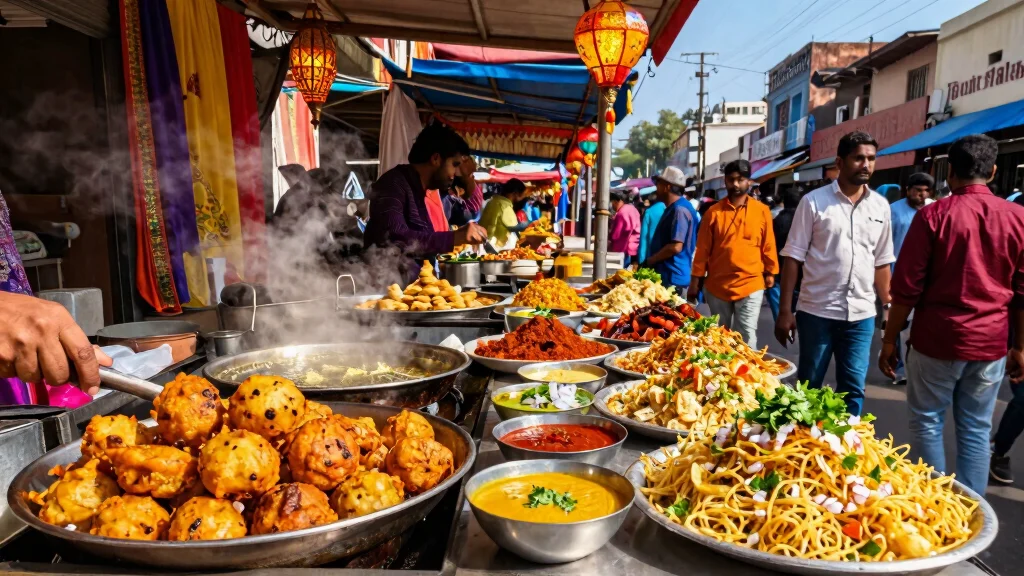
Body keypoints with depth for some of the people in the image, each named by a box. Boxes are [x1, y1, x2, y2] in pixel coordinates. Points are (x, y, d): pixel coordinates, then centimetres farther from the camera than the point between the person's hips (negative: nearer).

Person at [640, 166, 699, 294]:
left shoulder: (679, 209, -16)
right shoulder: (673, 208, 16)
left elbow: (675, 247, -23)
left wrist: (648, 261, -13)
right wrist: (651, 261, 14)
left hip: (673, 279, -10)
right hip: (666, 276, 10)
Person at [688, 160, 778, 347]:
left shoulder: (762, 211, 1)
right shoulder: (713, 212, 1)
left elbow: (768, 245, 6)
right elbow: (702, 249, 2)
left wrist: (770, 273, 7)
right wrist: (696, 280, 2)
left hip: (751, 285, -1)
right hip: (717, 285, 1)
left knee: (747, 338, 0)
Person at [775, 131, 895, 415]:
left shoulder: (880, 206, 7)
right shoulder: (814, 201, -4)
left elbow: (881, 262, 13)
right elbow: (793, 258, -5)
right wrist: (785, 310, -9)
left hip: (861, 314, 3)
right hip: (817, 311, -3)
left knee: (853, 389, 9)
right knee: (808, 387, 9)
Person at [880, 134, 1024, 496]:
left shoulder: (933, 216, -9)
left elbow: (907, 287, -9)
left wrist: (890, 339, -1)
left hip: (937, 340, -3)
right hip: (990, 344, 3)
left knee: (927, 421, 11)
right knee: (976, 430, 12)